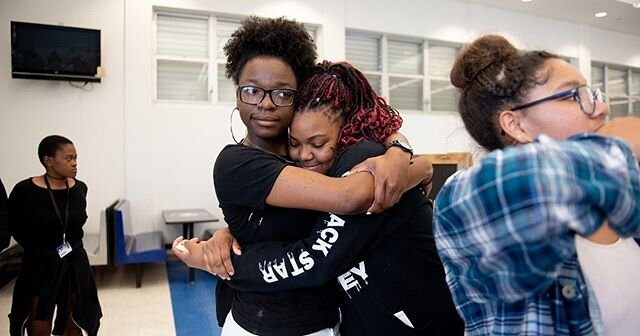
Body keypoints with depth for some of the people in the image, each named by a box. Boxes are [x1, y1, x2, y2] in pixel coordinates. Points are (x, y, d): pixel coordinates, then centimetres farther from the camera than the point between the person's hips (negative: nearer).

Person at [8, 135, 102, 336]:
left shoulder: (80, 188, -3)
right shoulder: (25, 190, -14)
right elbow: (14, 227, 2)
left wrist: (73, 244, 7)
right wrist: (38, 250, -3)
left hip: (74, 265, 3)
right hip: (40, 266, -3)